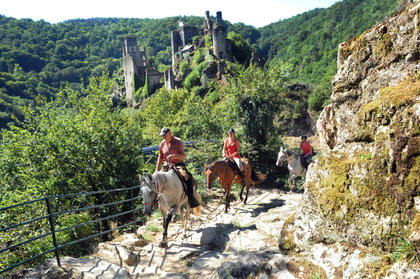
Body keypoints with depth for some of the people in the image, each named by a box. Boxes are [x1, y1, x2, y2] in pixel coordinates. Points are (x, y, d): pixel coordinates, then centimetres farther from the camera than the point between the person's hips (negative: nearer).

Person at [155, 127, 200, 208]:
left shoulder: (178, 142, -6)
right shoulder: (162, 144, 7)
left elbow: (183, 156, -12)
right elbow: (160, 157, 17)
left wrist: (173, 156, -28)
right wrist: (157, 169, 10)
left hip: (178, 165, -4)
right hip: (166, 166, 4)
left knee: (188, 177, -29)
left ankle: (191, 198, -18)